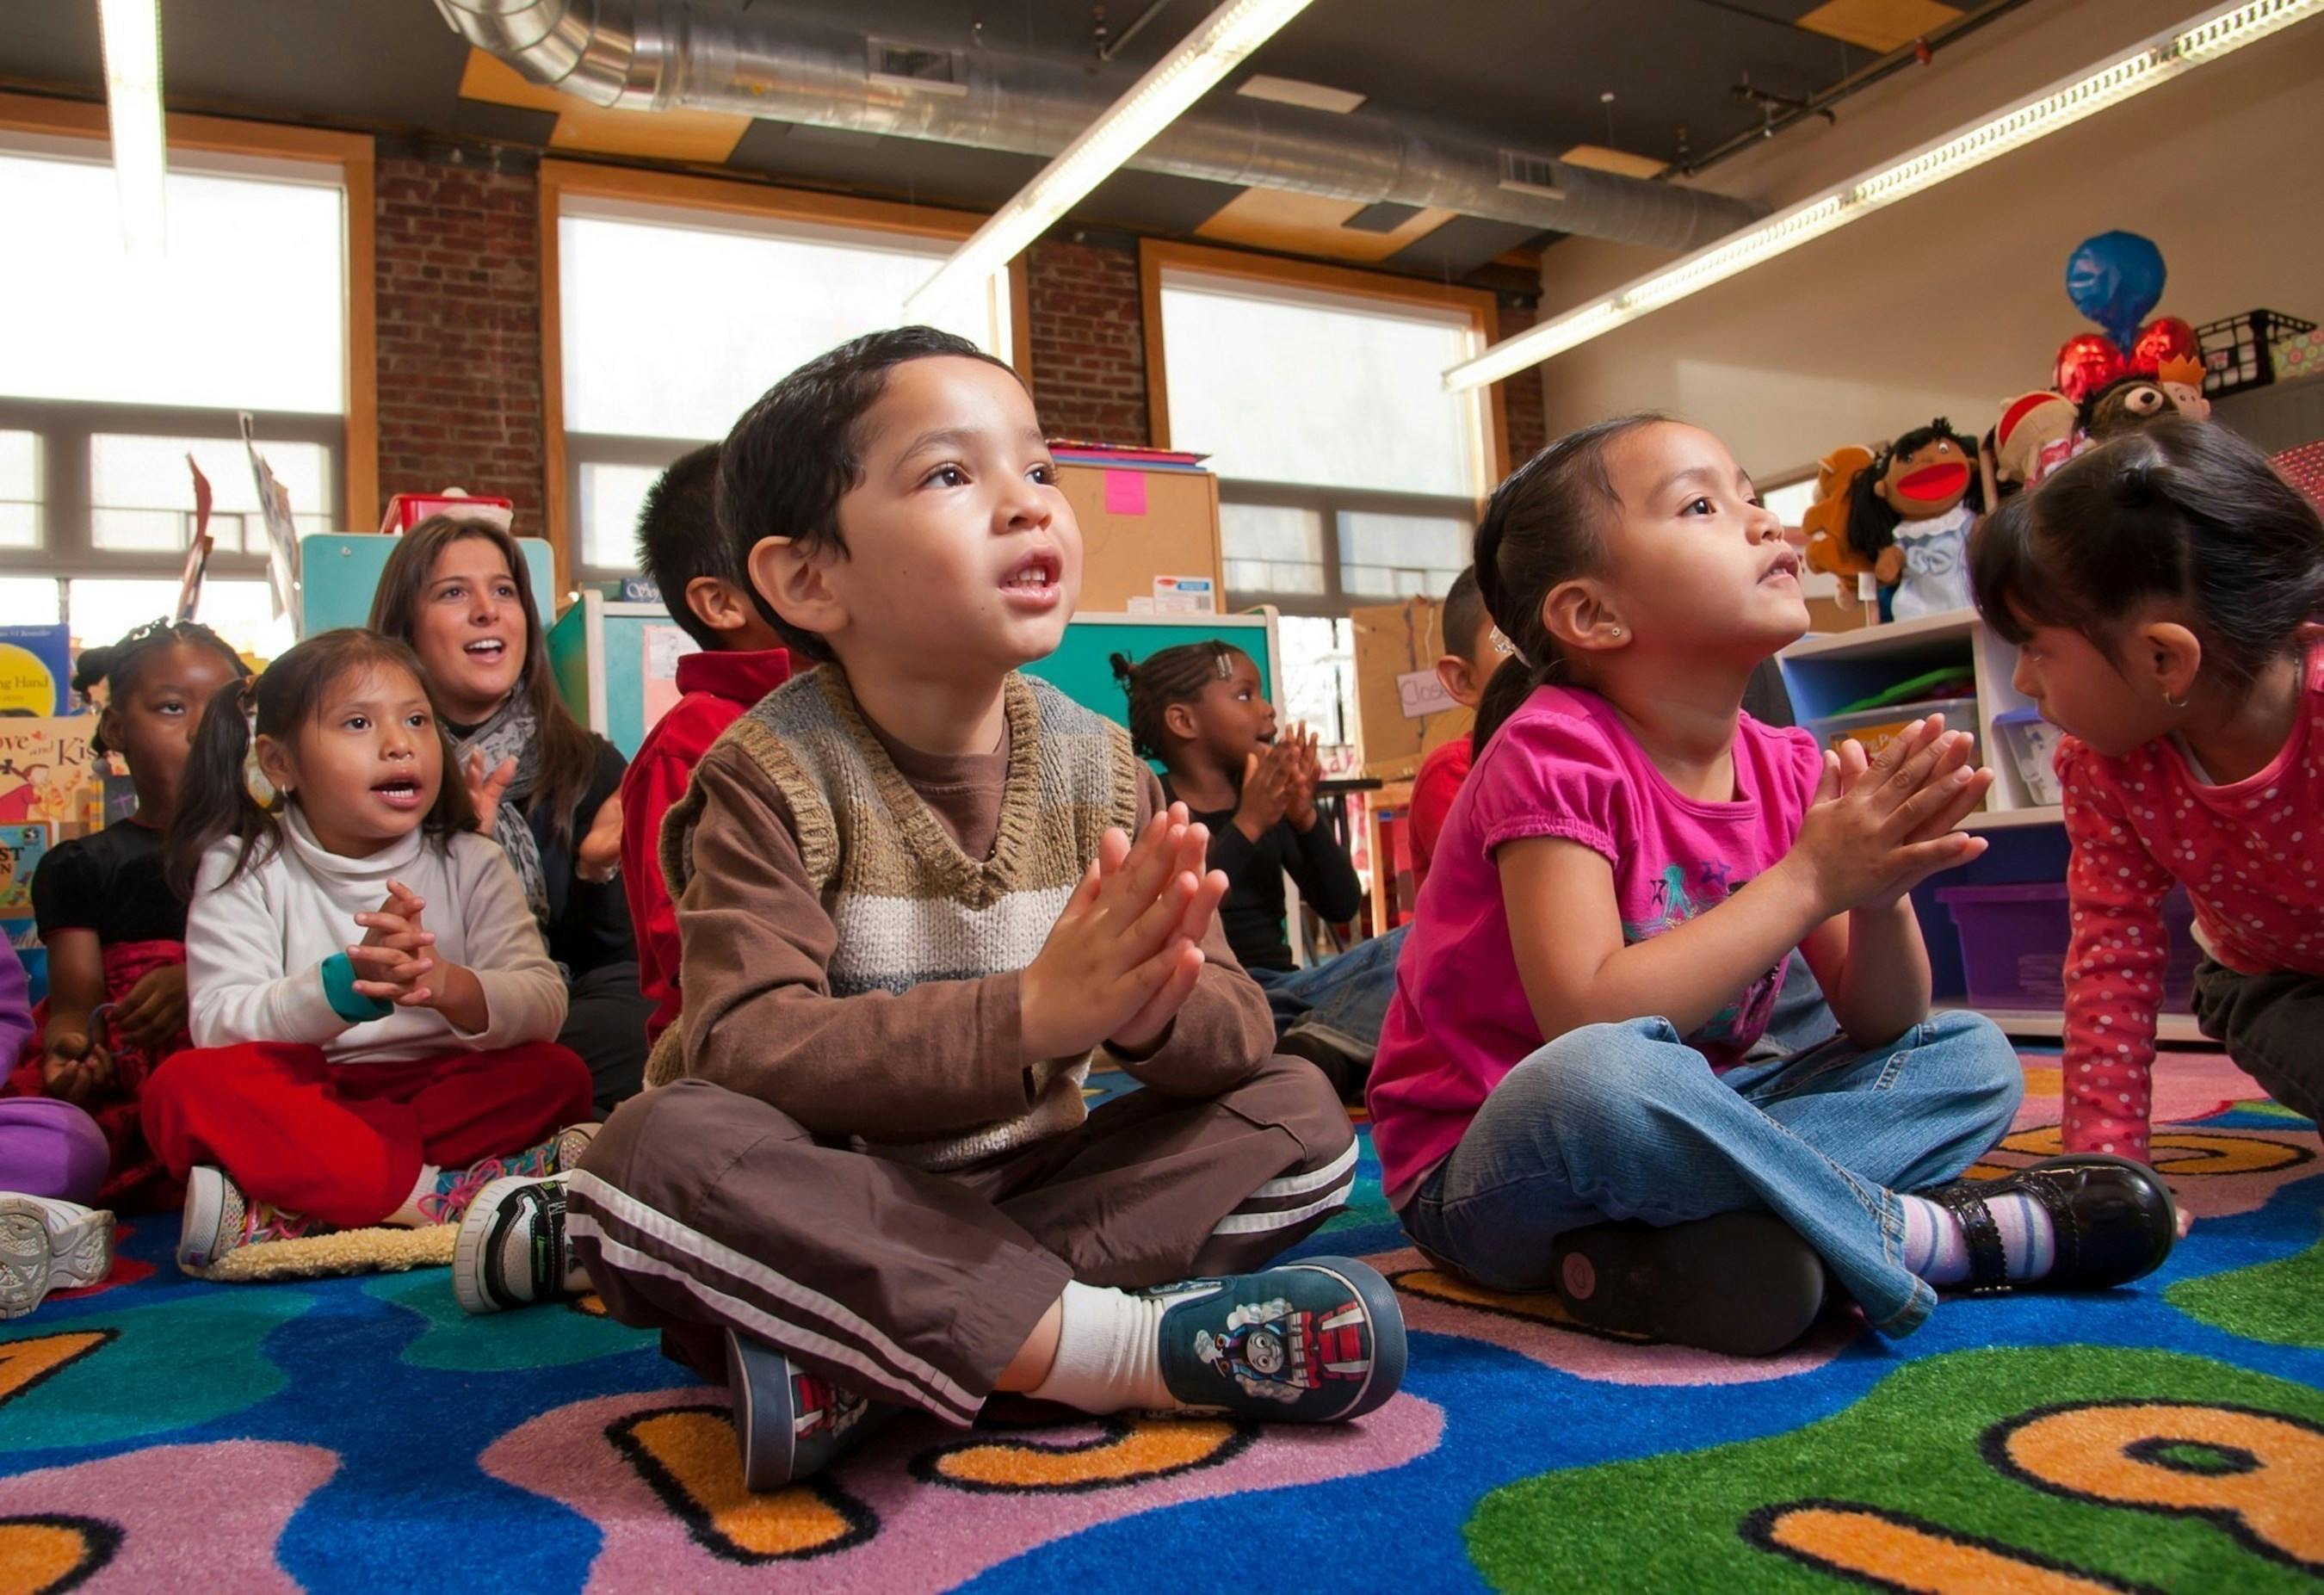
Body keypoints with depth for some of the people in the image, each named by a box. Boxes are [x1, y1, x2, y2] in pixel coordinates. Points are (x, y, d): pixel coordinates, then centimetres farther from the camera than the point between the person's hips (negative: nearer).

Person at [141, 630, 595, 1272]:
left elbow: (544, 1004, -11)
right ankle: (434, 1193, -32)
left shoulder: (470, 864, 3)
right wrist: (344, 985, -33)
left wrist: (450, 988, -33)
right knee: (184, 1087, -28)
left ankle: (281, 1216, -31)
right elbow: (217, 1023, -14)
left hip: (439, 1091, 1)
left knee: (558, 1076, -25)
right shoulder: (240, 867, 0)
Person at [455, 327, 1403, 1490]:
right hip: (813, 1196, -4)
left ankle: (866, 1353, -24)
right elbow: (744, 1051, -26)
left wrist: (1156, 1010, -33)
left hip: (1012, 1183, 5)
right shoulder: (772, 774, -13)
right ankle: (1126, 1343, -27)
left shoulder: (1098, 767, -2)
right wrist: (1028, 1014, -38)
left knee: (1296, 1115, -12)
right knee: (658, 1149, -33)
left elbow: (1237, 1032, -7)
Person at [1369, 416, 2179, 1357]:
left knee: (1973, 1057, 3)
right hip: (1483, 1168, -7)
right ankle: (1919, 1234, -16)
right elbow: (1590, 1021, -30)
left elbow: (1879, 1024, 2)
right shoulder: (1556, 757, -18)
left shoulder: (1788, 772, 2)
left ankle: (1688, 1241, -21)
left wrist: (1882, 893, -19)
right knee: (1602, 1076, -39)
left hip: (1666, 1136, 8)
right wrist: (1809, 877, -25)